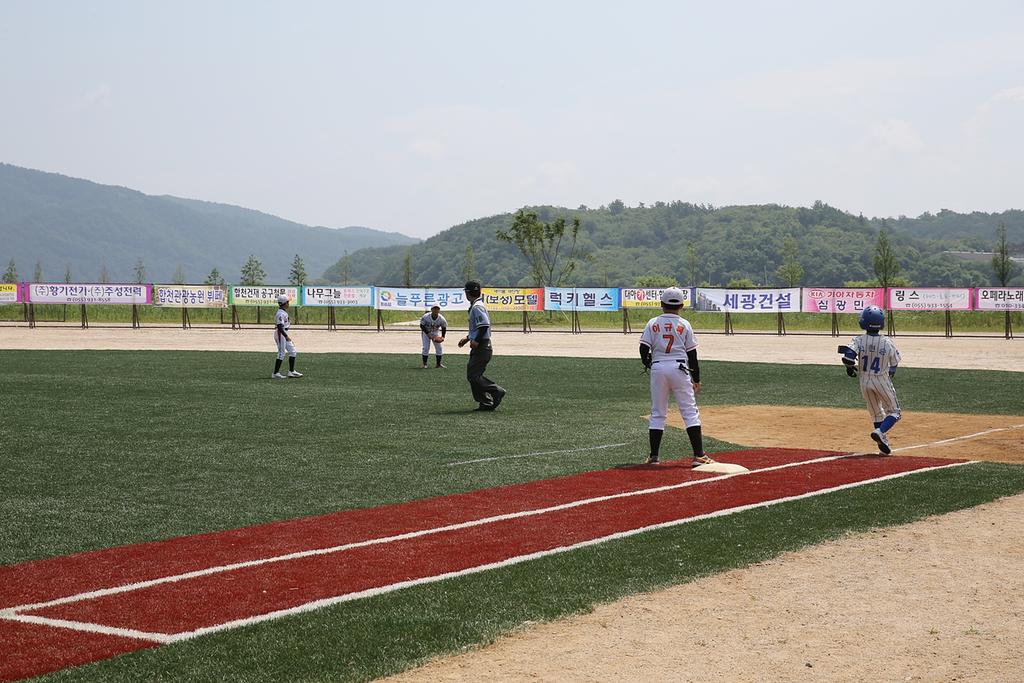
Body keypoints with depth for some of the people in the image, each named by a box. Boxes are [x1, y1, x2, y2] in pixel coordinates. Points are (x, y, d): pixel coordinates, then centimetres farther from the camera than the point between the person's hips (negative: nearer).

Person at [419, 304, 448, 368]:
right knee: (426, 347, -10)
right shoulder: (426, 317, -29)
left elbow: (444, 327, -4)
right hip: (426, 332, -2)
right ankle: (424, 364, 0)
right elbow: (422, 326, -17)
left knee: (438, 348, -1)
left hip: (436, 332, 2)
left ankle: (438, 364, 11)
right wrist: (428, 334, -24)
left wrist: (442, 337, -14)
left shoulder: (441, 319, -23)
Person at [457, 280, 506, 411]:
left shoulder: (477, 307, -15)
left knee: (473, 375, -11)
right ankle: (486, 403, 8)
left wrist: (476, 341, -26)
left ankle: (497, 391, -11)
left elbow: (485, 325, -25)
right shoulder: (475, 306, 18)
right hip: (480, 347, 10)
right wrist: (467, 338, 23)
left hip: (481, 347, -10)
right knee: (472, 375, 10)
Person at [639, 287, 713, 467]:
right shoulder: (684, 325, 3)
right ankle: (699, 455, -5)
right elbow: (692, 354, 3)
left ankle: (654, 456, 8)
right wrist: (696, 379, 11)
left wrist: (648, 365, 19)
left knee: (657, 413, 10)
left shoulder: (653, 323, 4)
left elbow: (644, 350, -1)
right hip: (679, 368, -1)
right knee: (690, 411, 1)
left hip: (657, 368, 1)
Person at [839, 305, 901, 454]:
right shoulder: (888, 342, -14)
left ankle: (883, 442, 11)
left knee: (876, 413, 18)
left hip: (864, 381, 2)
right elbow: (894, 363, -2)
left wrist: (850, 368, -3)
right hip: (882, 381, -2)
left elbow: (848, 358, -25)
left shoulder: (858, 340, -14)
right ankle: (880, 432, -14)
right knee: (893, 412, 11)